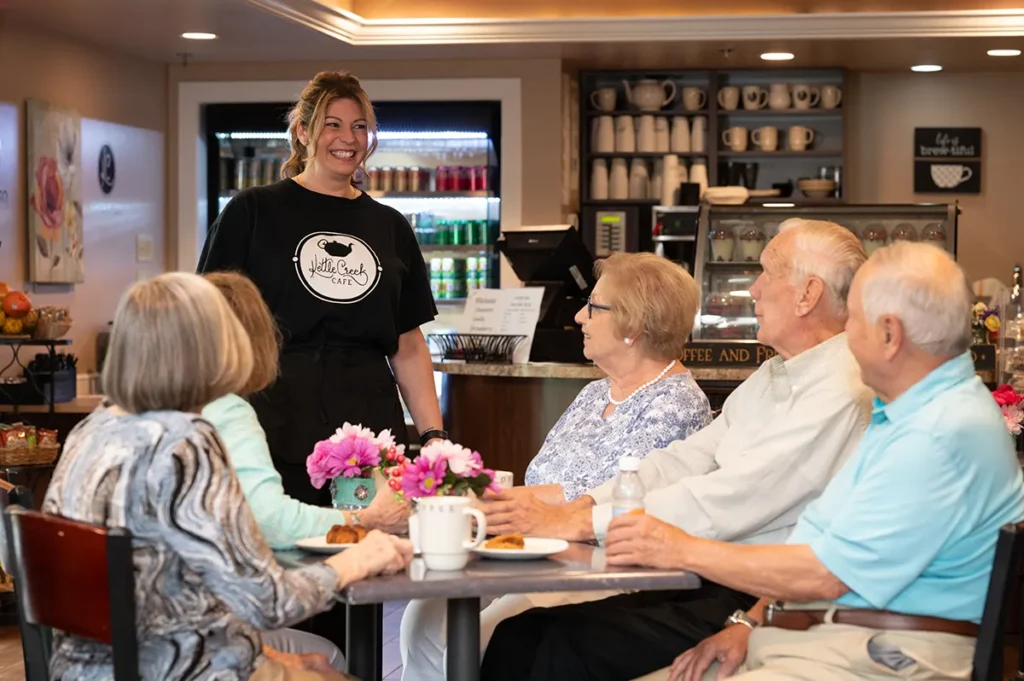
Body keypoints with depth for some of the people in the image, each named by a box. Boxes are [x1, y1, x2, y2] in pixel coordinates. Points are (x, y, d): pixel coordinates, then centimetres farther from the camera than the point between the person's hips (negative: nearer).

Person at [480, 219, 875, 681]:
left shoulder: (840, 394, -16)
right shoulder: (773, 375, 17)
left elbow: (725, 503, -21)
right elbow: (684, 459, 12)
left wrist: (579, 523, -19)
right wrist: (582, 505, -3)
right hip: (706, 580, 9)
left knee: (572, 643, -23)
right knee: (520, 634, -6)